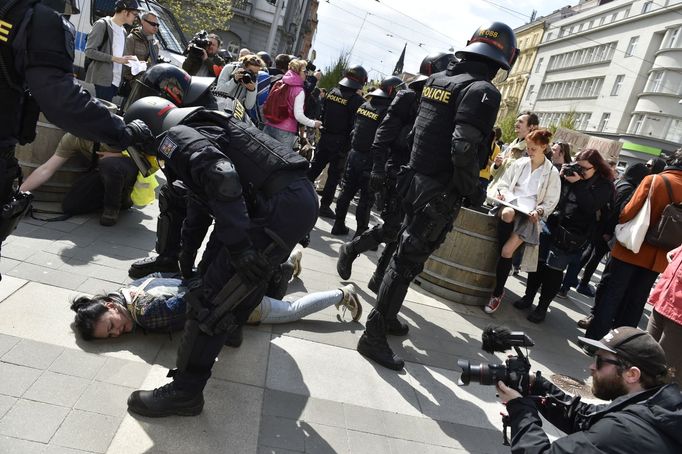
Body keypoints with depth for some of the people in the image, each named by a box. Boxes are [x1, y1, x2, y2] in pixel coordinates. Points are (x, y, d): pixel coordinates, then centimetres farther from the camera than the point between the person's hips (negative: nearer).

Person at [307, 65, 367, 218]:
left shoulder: (332, 92, 3)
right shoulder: (357, 101, -14)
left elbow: (322, 114, 8)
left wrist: (325, 129, 16)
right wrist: (350, 145, -7)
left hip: (325, 138, 5)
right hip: (341, 143, -5)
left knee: (314, 167, 16)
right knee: (334, 175, 4)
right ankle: (325, 206, 9)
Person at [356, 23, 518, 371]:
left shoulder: (437, 79, 10)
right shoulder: (483, 91, -15)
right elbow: (465, 148, -24)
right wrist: (468, 189, -11)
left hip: (416, 181, 8)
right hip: (439, 193, -8)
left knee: (408, 253, 21)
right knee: (409, 260, -2)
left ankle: (386, 313, 36)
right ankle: (373, 335, 6)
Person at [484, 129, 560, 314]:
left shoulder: (552, 173, 4)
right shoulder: (519, 163, 11)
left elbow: (551, 202, 6)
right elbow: (504, 184, 18)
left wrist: (538, 211, -13)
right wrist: (503, 193, -4)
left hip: (529, 214, -2)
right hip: (510, 204, 2)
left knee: (507, 251, -20)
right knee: (507, 214, -39)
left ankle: (497, 293, -2)